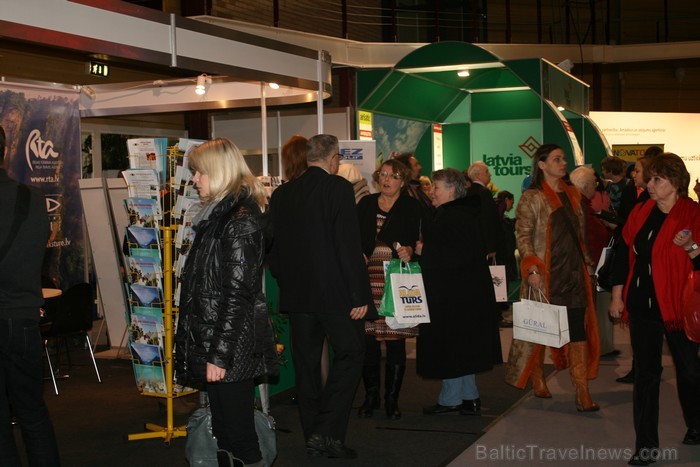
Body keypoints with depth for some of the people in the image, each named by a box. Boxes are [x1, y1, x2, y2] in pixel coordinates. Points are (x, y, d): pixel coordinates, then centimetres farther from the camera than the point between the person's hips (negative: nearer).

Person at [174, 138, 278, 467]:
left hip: (232, 349, -9)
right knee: (225, 437, 14)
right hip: (213, 342, 9)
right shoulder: (217, 215, 16)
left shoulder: (241, 220, -14)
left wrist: (219, 354, -20)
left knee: (237, 436, -2)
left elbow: (239, 294, -19)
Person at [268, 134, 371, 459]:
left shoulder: (281, 194, 8)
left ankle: (314, 438, 18)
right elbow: (349, 246, -15)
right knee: (350, 354, 5)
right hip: (335, 292, -6)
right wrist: (360, 295, -12)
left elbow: (272, 249, 10)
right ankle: (327, 432, -3)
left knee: (306, 363, 11)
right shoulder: (339, 188, -10)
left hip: (296, 294, 6)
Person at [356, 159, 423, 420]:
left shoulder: (412, 207, 6)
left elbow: (415, 240, -2)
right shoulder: (366, 204, 13)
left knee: (395, 340, 0)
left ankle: (392, 399, 11)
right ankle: (371, 396, 14)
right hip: (368, 278, 2)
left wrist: (408, 251, -22)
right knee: (367, 339, 1)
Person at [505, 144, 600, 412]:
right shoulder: (532, 198, -3)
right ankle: (536, 379, 24)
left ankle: (582, 393, -4)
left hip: (574, 271, 5)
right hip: (546, 273, -5)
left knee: (579, 329, -3)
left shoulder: (572, 195, 15)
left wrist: (587, 261, 15)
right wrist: (532, 269, -18)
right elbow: (523, 237, -8)